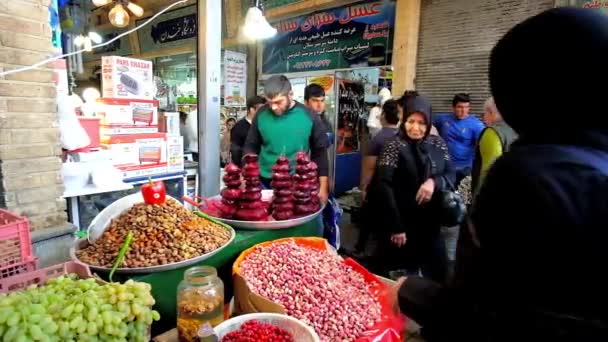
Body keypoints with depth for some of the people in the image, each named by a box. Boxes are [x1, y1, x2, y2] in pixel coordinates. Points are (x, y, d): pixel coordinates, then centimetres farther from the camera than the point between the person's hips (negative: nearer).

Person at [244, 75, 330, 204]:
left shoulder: (309, 117, -8)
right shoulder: (262, 115, -5)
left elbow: (320, 152, -1)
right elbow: (250, 147, 6)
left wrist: (323, 187, 0)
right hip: (265, 182, 1)